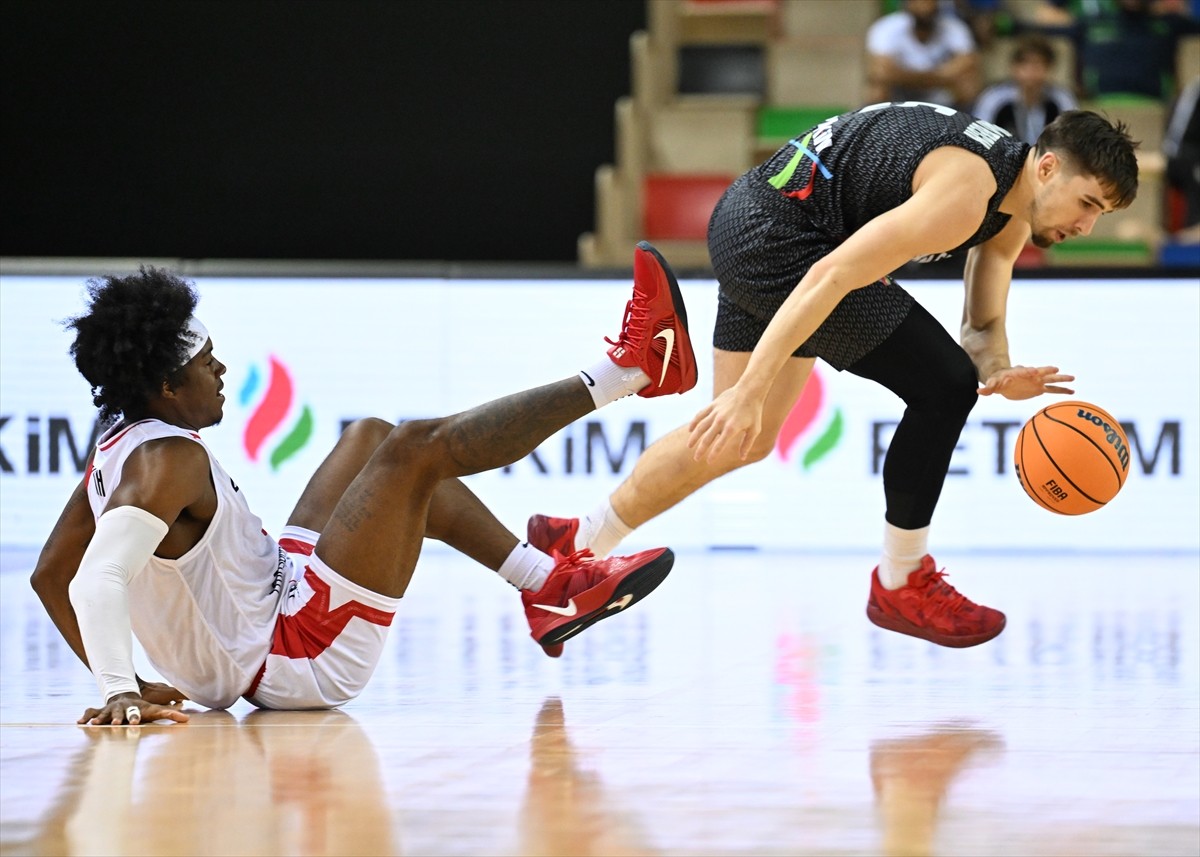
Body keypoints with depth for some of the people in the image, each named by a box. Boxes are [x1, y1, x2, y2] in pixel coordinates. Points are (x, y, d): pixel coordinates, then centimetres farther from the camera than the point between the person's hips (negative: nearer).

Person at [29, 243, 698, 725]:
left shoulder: (120, 449, 3)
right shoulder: (168, 460, -24)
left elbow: (51, 575, 10)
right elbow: (96, 581, -37)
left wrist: (130, 685, 8)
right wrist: (119, 693, -47)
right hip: (299, 658, -10)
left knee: (372, 439, 19)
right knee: (415, 449, -11)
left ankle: (549, 587, 17)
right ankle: (626, 372, 0)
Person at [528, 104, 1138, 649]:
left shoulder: (1015, 214, 6)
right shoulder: (966, 193, -25)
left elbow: (982, 326, 13)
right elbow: (833, 275, -29)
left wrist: (998, 373, -12)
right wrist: (752, 389, -31)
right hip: (777, 236, -11)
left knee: (741, 441, 20)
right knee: (943, 387, -11)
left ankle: (576, 546, 32)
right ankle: (901, 585, 1)